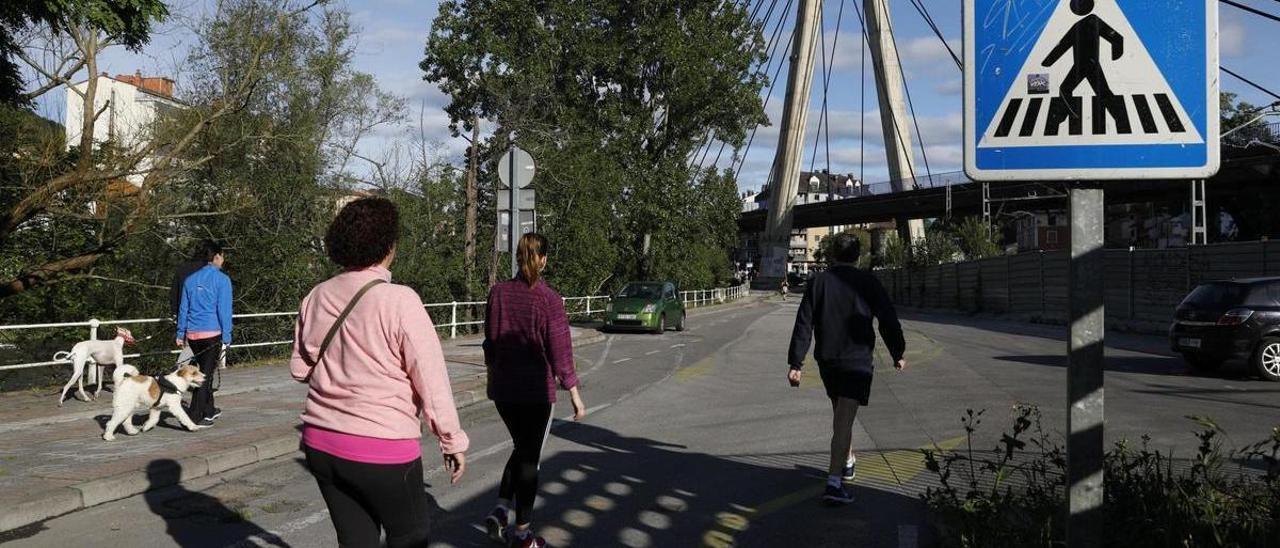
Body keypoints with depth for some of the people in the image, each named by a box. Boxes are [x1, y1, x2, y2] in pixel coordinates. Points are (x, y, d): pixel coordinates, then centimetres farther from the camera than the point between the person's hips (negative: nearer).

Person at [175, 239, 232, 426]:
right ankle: (194, 417, -4)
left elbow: (183, 308, 13)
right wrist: (226, 337, -6)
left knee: (205, 370, 20)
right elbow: (224, 309, -10)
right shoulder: (222, 279, -7)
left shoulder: (190, 279, 11)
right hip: (213, 333, -6)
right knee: (206, 373, -1)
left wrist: (181, 334, 18)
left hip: (192, 334, 6)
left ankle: (208, 410, 30)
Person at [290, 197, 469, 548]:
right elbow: (431, 379, -14)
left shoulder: (317, 296, 0)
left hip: (320, 442, 6)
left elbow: (300, 368, 11)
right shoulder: (398, 300, -17)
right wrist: (452, 441, -4)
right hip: (383, 447, -5)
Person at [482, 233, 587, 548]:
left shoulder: (498, 293, -1)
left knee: (521, 448, 23)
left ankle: (500, 510, 11)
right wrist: (575, 396, -6)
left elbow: (490, 342, 8)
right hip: (536, 390, -4)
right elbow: (560, 351, -13)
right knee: (530, 457, 8)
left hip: (502, 388, 4)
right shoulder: (549, 299, -14)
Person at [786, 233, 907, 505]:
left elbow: (804, 324, -3)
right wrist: (897, 355, 14)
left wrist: (796, 363, -2)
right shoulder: (867, 282, -3)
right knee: (844, 419, -8)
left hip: (826, 361, 3)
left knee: (840, 413, 24)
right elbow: (888, 320, 1)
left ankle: (848, 461, 42)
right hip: (857, 362, -3)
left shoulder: (818, 282, 2)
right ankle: (834, 482, -18)